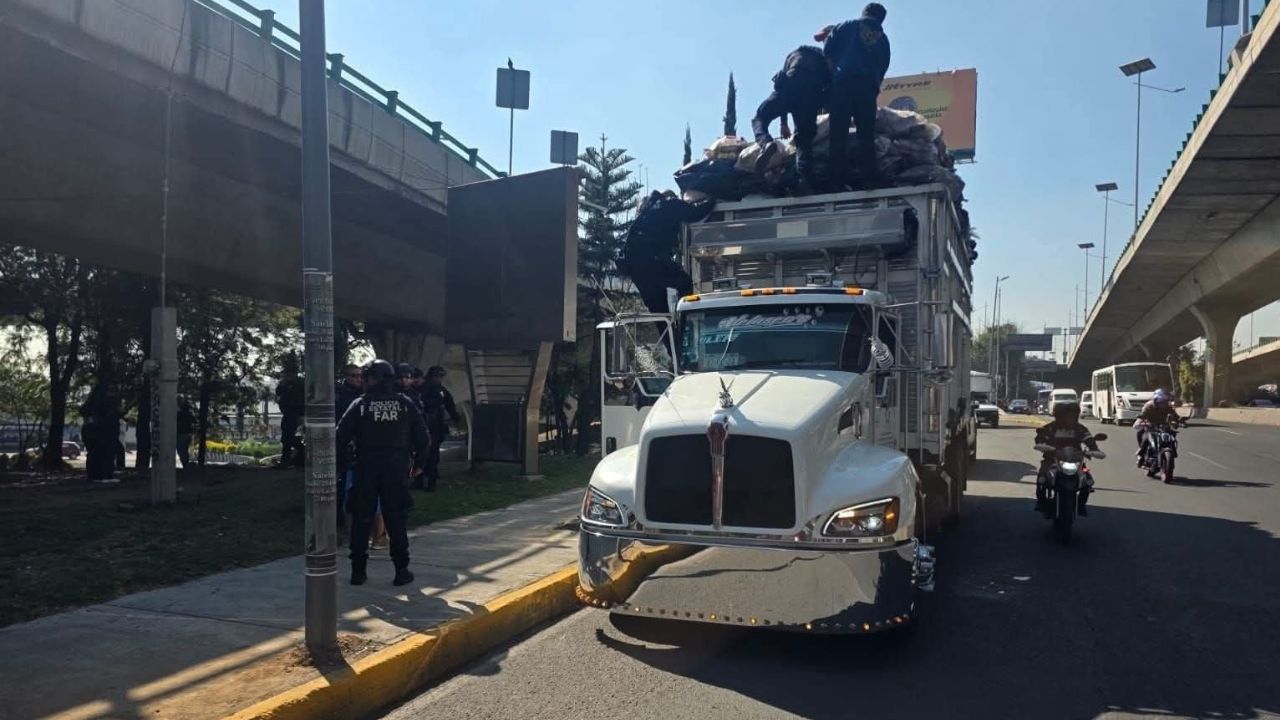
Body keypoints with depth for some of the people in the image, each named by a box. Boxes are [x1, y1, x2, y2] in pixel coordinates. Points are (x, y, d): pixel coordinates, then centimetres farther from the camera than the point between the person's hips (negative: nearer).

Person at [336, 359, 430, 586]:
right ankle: (401, 570, 9)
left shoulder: (359, 405, -4)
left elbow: (341, 437, -6)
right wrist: (418, 463, 15)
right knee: (396, 521, 7)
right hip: (397, 471, 1)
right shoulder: (406, 404, 1)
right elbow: (422, 437, 3)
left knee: (361, 520, 9)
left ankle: (358, 571, 12)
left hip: (366, 471, -1)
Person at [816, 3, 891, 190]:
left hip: (842, 81, -1)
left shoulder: (845, 26, 17)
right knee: (866, 134, 1)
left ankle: (836, 180, -12)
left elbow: (827, 52, 8)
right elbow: (883, 69, 17)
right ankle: (869, 179, -10)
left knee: (838, 134, -5)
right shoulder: (882, 38, 23)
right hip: (868, 86, 2)